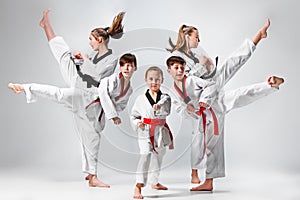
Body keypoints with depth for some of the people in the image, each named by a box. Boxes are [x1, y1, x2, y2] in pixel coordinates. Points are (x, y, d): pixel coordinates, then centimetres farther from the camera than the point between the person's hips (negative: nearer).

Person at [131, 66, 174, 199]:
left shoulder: (165, 98, 4)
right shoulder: (141, 99, 2)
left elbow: (166, 111, -13)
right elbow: (133, 115, 8)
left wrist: (159, 107, -33)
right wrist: (137, 122, -11)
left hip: (160, 132, 4)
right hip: (145, 132, -3)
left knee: (158, 157, 20)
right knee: (146, 155, -24)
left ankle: (154, 182, 43)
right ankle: (138, 186, -29)